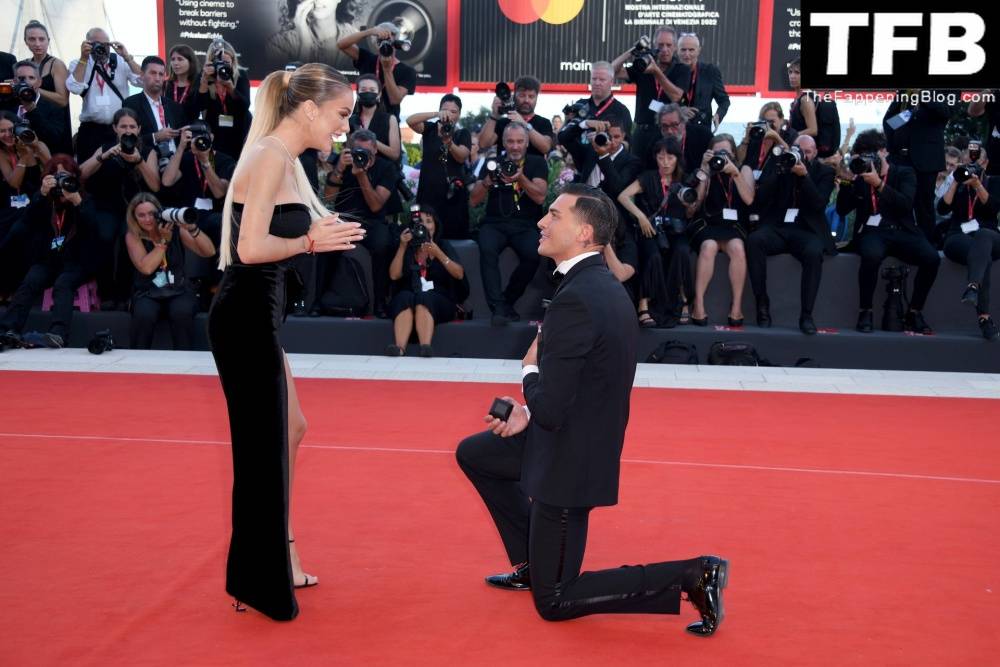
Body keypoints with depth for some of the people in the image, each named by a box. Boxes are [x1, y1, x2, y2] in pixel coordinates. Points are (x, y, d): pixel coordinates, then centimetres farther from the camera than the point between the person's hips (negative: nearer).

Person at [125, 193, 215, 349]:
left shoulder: (176, 229, 0)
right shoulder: (133, 236, -1)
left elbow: (210, 252, -9)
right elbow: (146, 268, -16)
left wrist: (192, 229, -23)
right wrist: (164, 239, -15)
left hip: (180, 290, 0)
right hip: (148, 293, 0)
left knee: (182, 313, -34)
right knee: (144, 315, -33)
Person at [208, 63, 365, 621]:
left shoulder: (285, 160, 13)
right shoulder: (272, 157, -16)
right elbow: (252, 248, -26)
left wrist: (324, 232, 0)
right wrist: (311, 242, -12)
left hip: (258, 316, 10)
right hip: (247, 318, -10)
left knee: (288, 432, 20)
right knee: (263, 447, 1)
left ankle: (278, 559, 34)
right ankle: (258, 584, 16)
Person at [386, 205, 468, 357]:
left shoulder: (444, 246, 14)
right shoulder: (407, 249, 17)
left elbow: (459, 274, -2)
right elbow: (394, 275, 1)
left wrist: (438, 254, -14)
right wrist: (402, 247, -6)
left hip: (438, 301, -1)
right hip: (406, 300, 1)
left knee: (424, 298, -35)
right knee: (406, 297, -34)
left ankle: (425, 347, -57)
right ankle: (399, 348, -55)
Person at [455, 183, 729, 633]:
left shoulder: (576, 298, -27)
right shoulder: (603, 285, 4)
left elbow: (549, 409, -27)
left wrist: (529, 369, -7)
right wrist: (530, 414, 5)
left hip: (569, 460, -10)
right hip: (583, 440, 10)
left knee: (554, 603, 3)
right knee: (472, 454, 27)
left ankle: (691, 576, -3)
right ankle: (532, 563, 29)